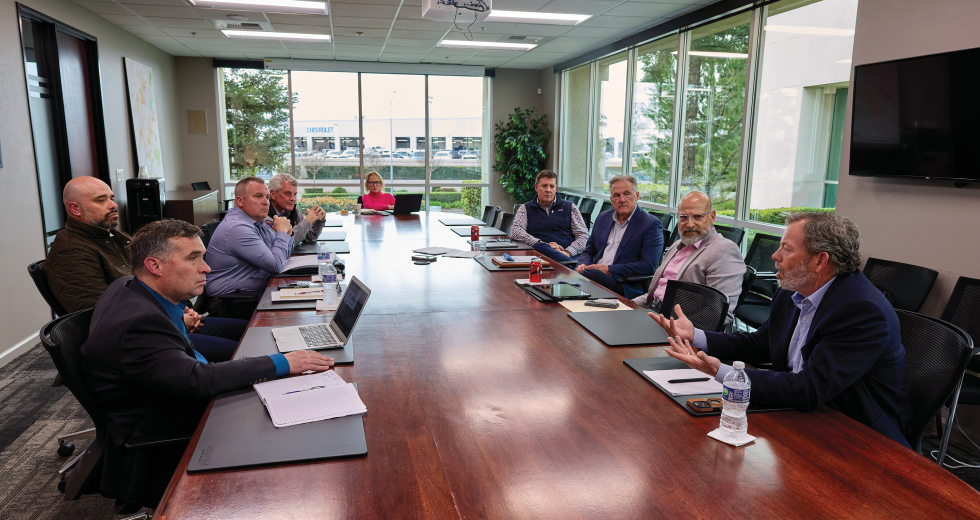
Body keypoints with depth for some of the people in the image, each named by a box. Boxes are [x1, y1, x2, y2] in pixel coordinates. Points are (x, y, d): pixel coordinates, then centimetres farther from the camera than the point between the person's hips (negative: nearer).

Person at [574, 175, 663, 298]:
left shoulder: (651, 224, -1)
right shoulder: (603, 217, 19)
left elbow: (648, 266, -10)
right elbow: (588, 251, 25)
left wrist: (609, 269, -15)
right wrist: (582, 265, 0)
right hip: (594, 273, 5)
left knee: (591, 274, -37)